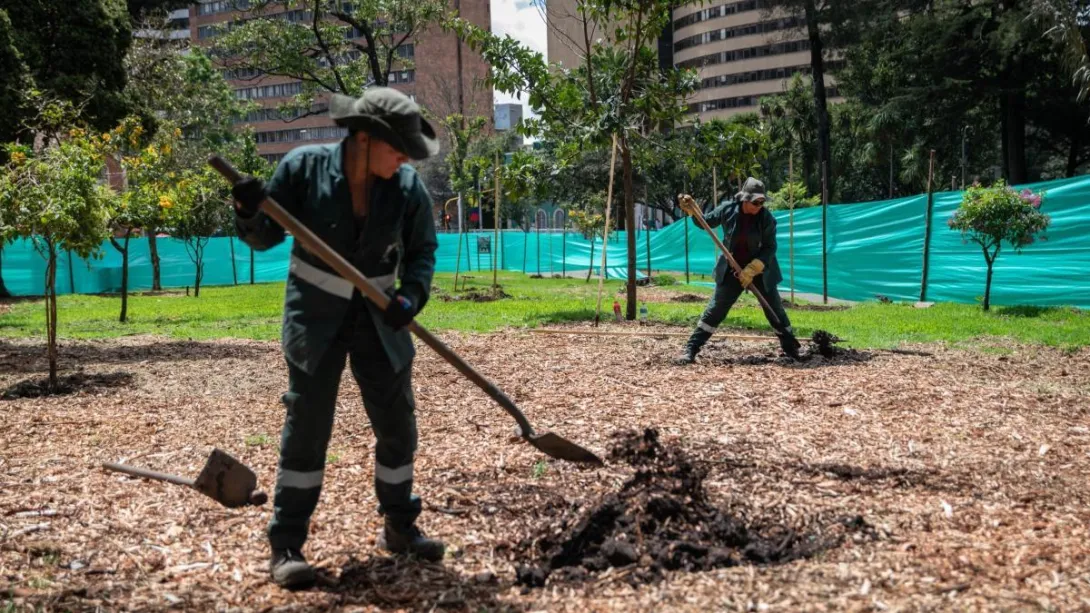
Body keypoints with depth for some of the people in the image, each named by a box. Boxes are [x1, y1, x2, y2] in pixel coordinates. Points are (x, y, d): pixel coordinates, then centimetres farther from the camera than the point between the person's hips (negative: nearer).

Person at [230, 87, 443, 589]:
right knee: (307, 425, -5)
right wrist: (249, 212, -29)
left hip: (378, 317, 3)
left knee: (397, 422, 8)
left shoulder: (408, 187, -10)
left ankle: (399, 527, 27)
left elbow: (422, 250, 0)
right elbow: (265, 237, -7)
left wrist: (412, 294, -18)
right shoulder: (304, 167, -14)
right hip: (316, 315, -3)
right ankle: (286, 544, 5)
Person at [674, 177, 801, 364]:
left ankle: (792, 348, 24)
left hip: (761, 270, 0)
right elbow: (706, 222, 6)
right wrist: (692, 210, -12)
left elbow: (770, 248, -15)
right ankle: (690, 350, -1)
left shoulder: (767, 218, -16)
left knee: (775, 310, 8)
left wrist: (752, 269, -25)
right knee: (715, 310, -2)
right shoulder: (728, 209, -12)